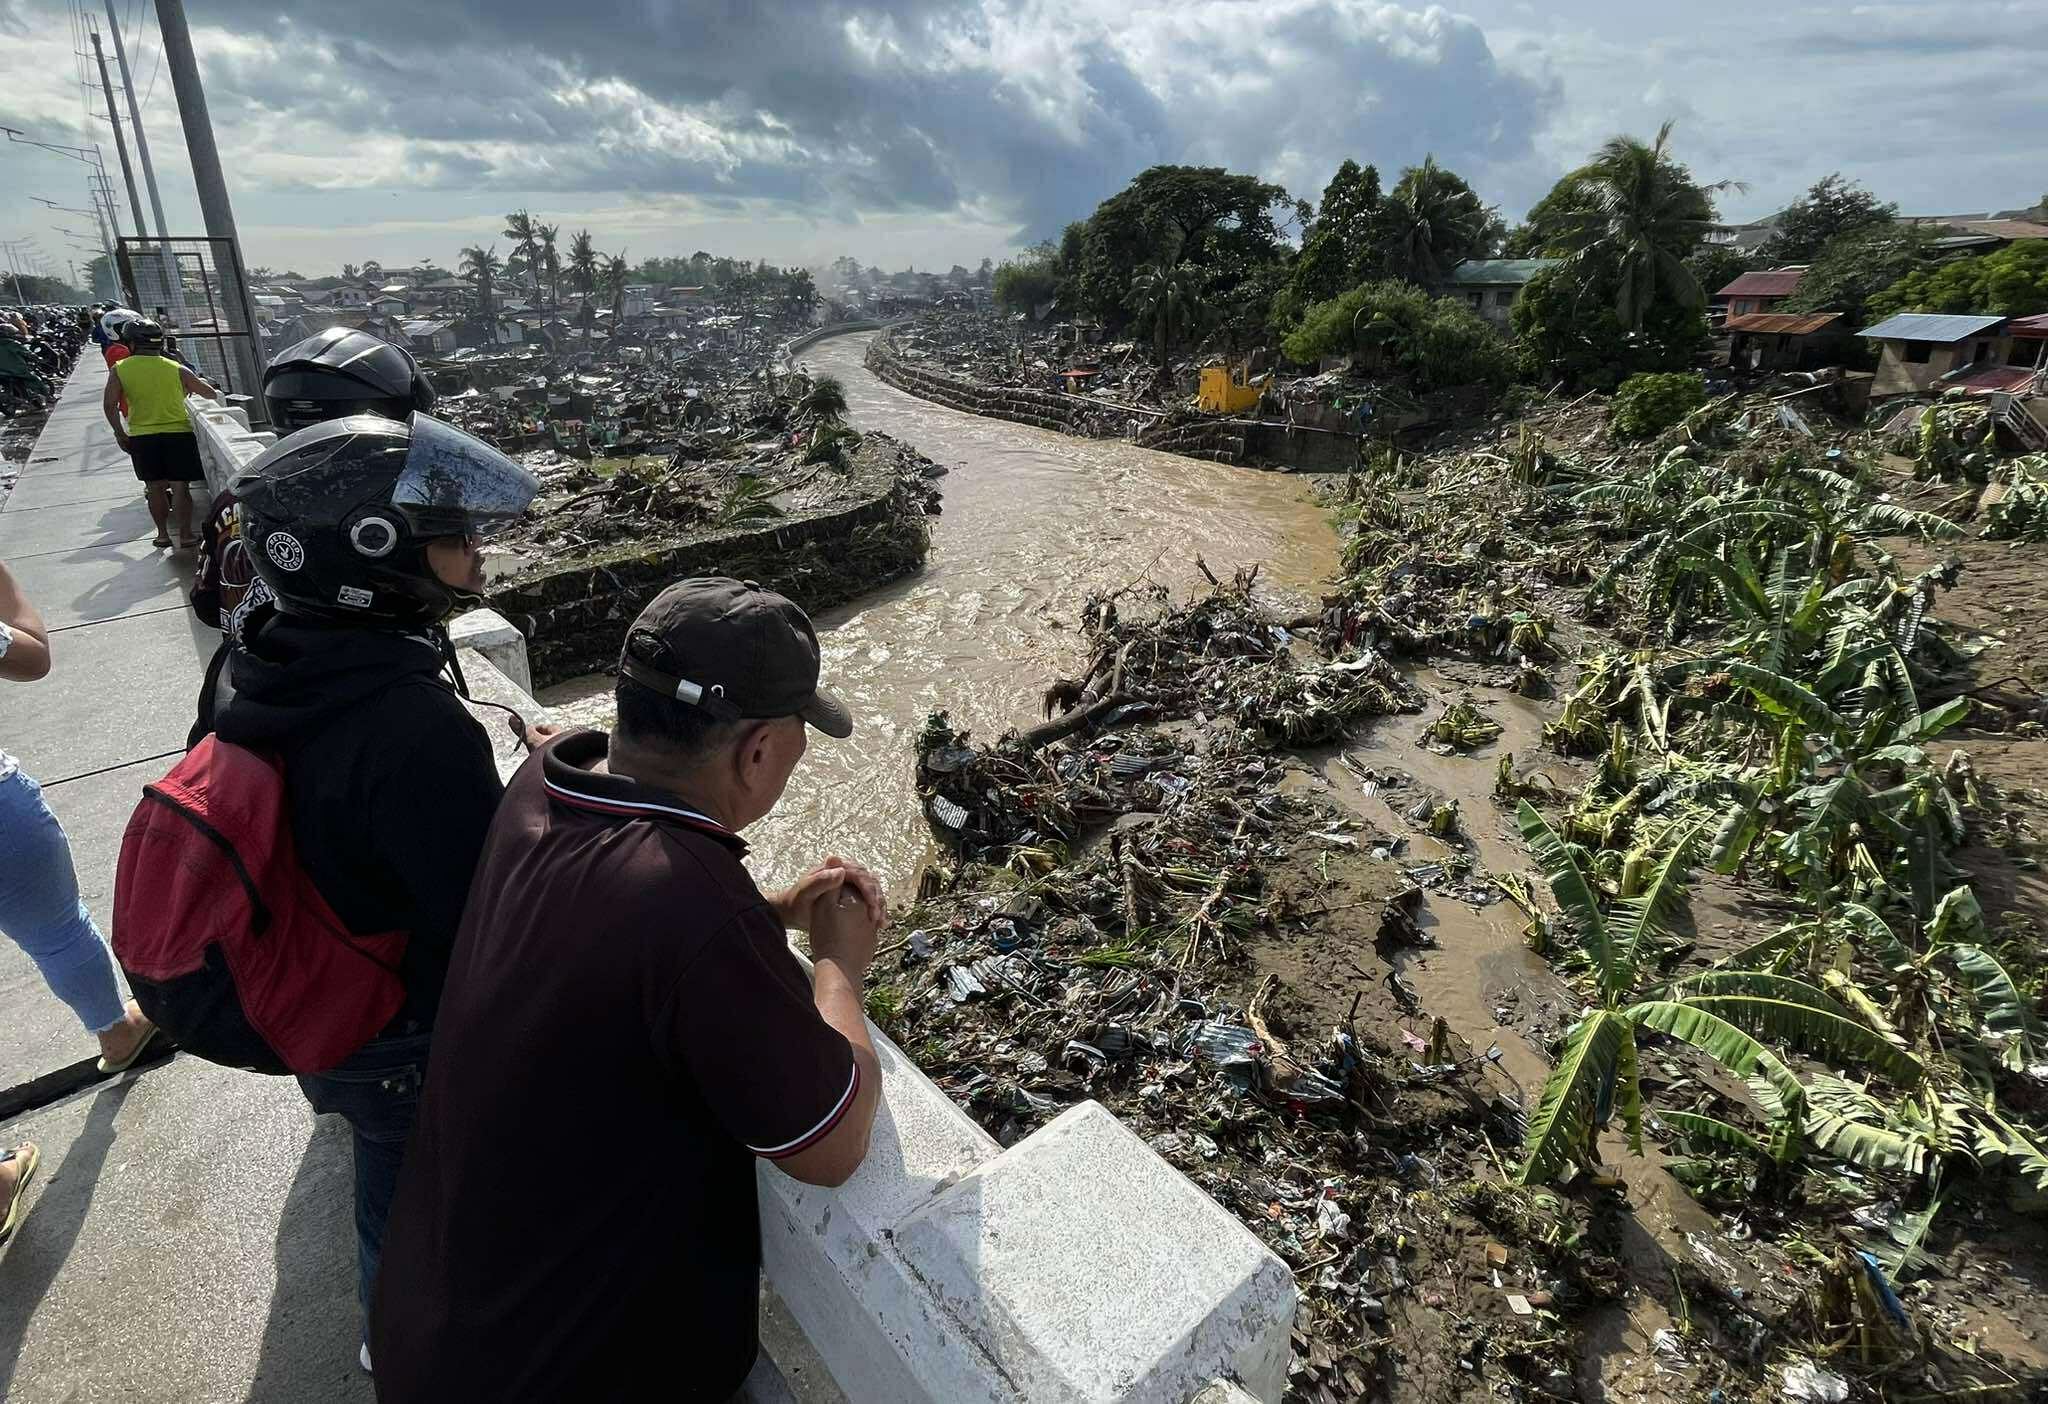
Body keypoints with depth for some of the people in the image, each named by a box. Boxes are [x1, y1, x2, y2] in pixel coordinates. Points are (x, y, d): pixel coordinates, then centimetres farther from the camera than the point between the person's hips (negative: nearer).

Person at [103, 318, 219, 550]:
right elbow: (211, 394, 5)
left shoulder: (119, 370, 0)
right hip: (178, 433, -1)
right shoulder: (176, 369, -2)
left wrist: (120, 433, 6)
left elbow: (109, 405, -5)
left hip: (142, 436, 1)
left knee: (155, 487, 12)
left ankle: (163, 534, 16)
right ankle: (185, 535, -2)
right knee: (180, 487, 0)